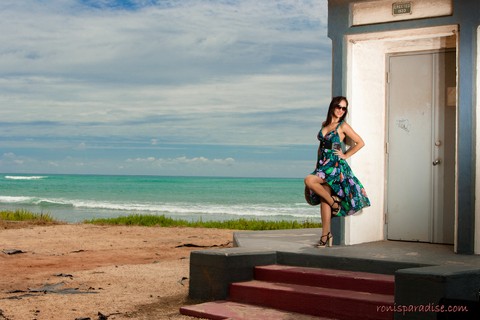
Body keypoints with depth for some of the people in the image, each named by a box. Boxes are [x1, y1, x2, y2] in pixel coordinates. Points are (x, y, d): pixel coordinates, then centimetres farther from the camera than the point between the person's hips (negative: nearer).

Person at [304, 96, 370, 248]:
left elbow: (360, 143, -2)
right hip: (323, 164, 6)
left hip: (335, 165, -6)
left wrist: (345, 155, -3)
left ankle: (334, 201, -8)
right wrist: (317, 165, 16)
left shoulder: (343, 126, -3)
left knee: (309, 180, -27)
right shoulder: (325, 125, 14)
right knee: (323, 200, 1)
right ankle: (325, 235, 3)